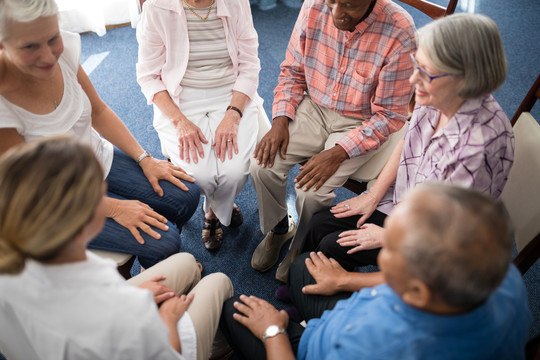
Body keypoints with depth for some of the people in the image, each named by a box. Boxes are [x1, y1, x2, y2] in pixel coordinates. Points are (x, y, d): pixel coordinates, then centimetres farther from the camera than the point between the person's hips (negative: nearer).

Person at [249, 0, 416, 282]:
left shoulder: (399, 32, -24)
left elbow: (389, 116, -17)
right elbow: (292, 71, 3)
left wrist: (338, 153, -24)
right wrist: (280, 121, -11)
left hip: (361, 123, -4)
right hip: (314, 107, 4)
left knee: (311, 192, -21)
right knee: (263, 165, -15)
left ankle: (301, 249, 14)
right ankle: (277, 228, 17)